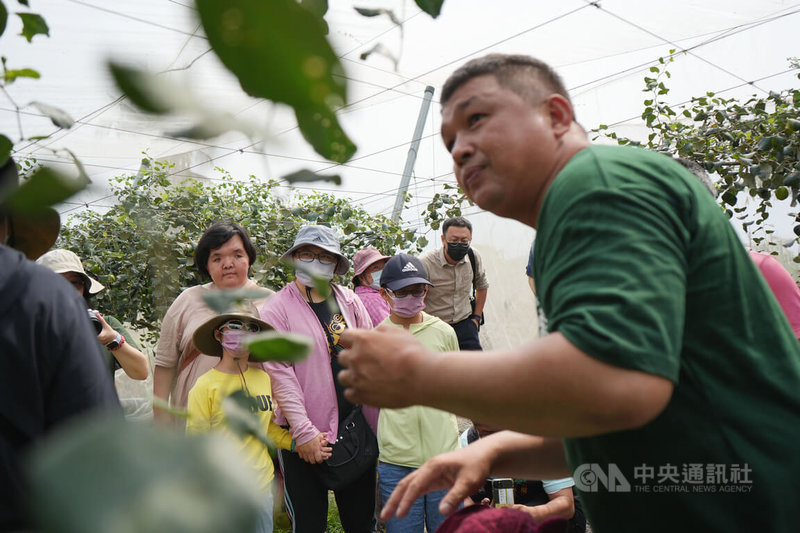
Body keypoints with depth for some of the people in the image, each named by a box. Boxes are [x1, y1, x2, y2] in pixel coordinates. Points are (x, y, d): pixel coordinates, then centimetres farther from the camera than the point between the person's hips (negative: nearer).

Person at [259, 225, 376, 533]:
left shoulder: (350, 302, 6)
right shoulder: (277, 308, -6)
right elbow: (279, 373, -12)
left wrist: (379, 424, 3)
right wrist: (304, 431, -17)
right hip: (304, 438, -3)